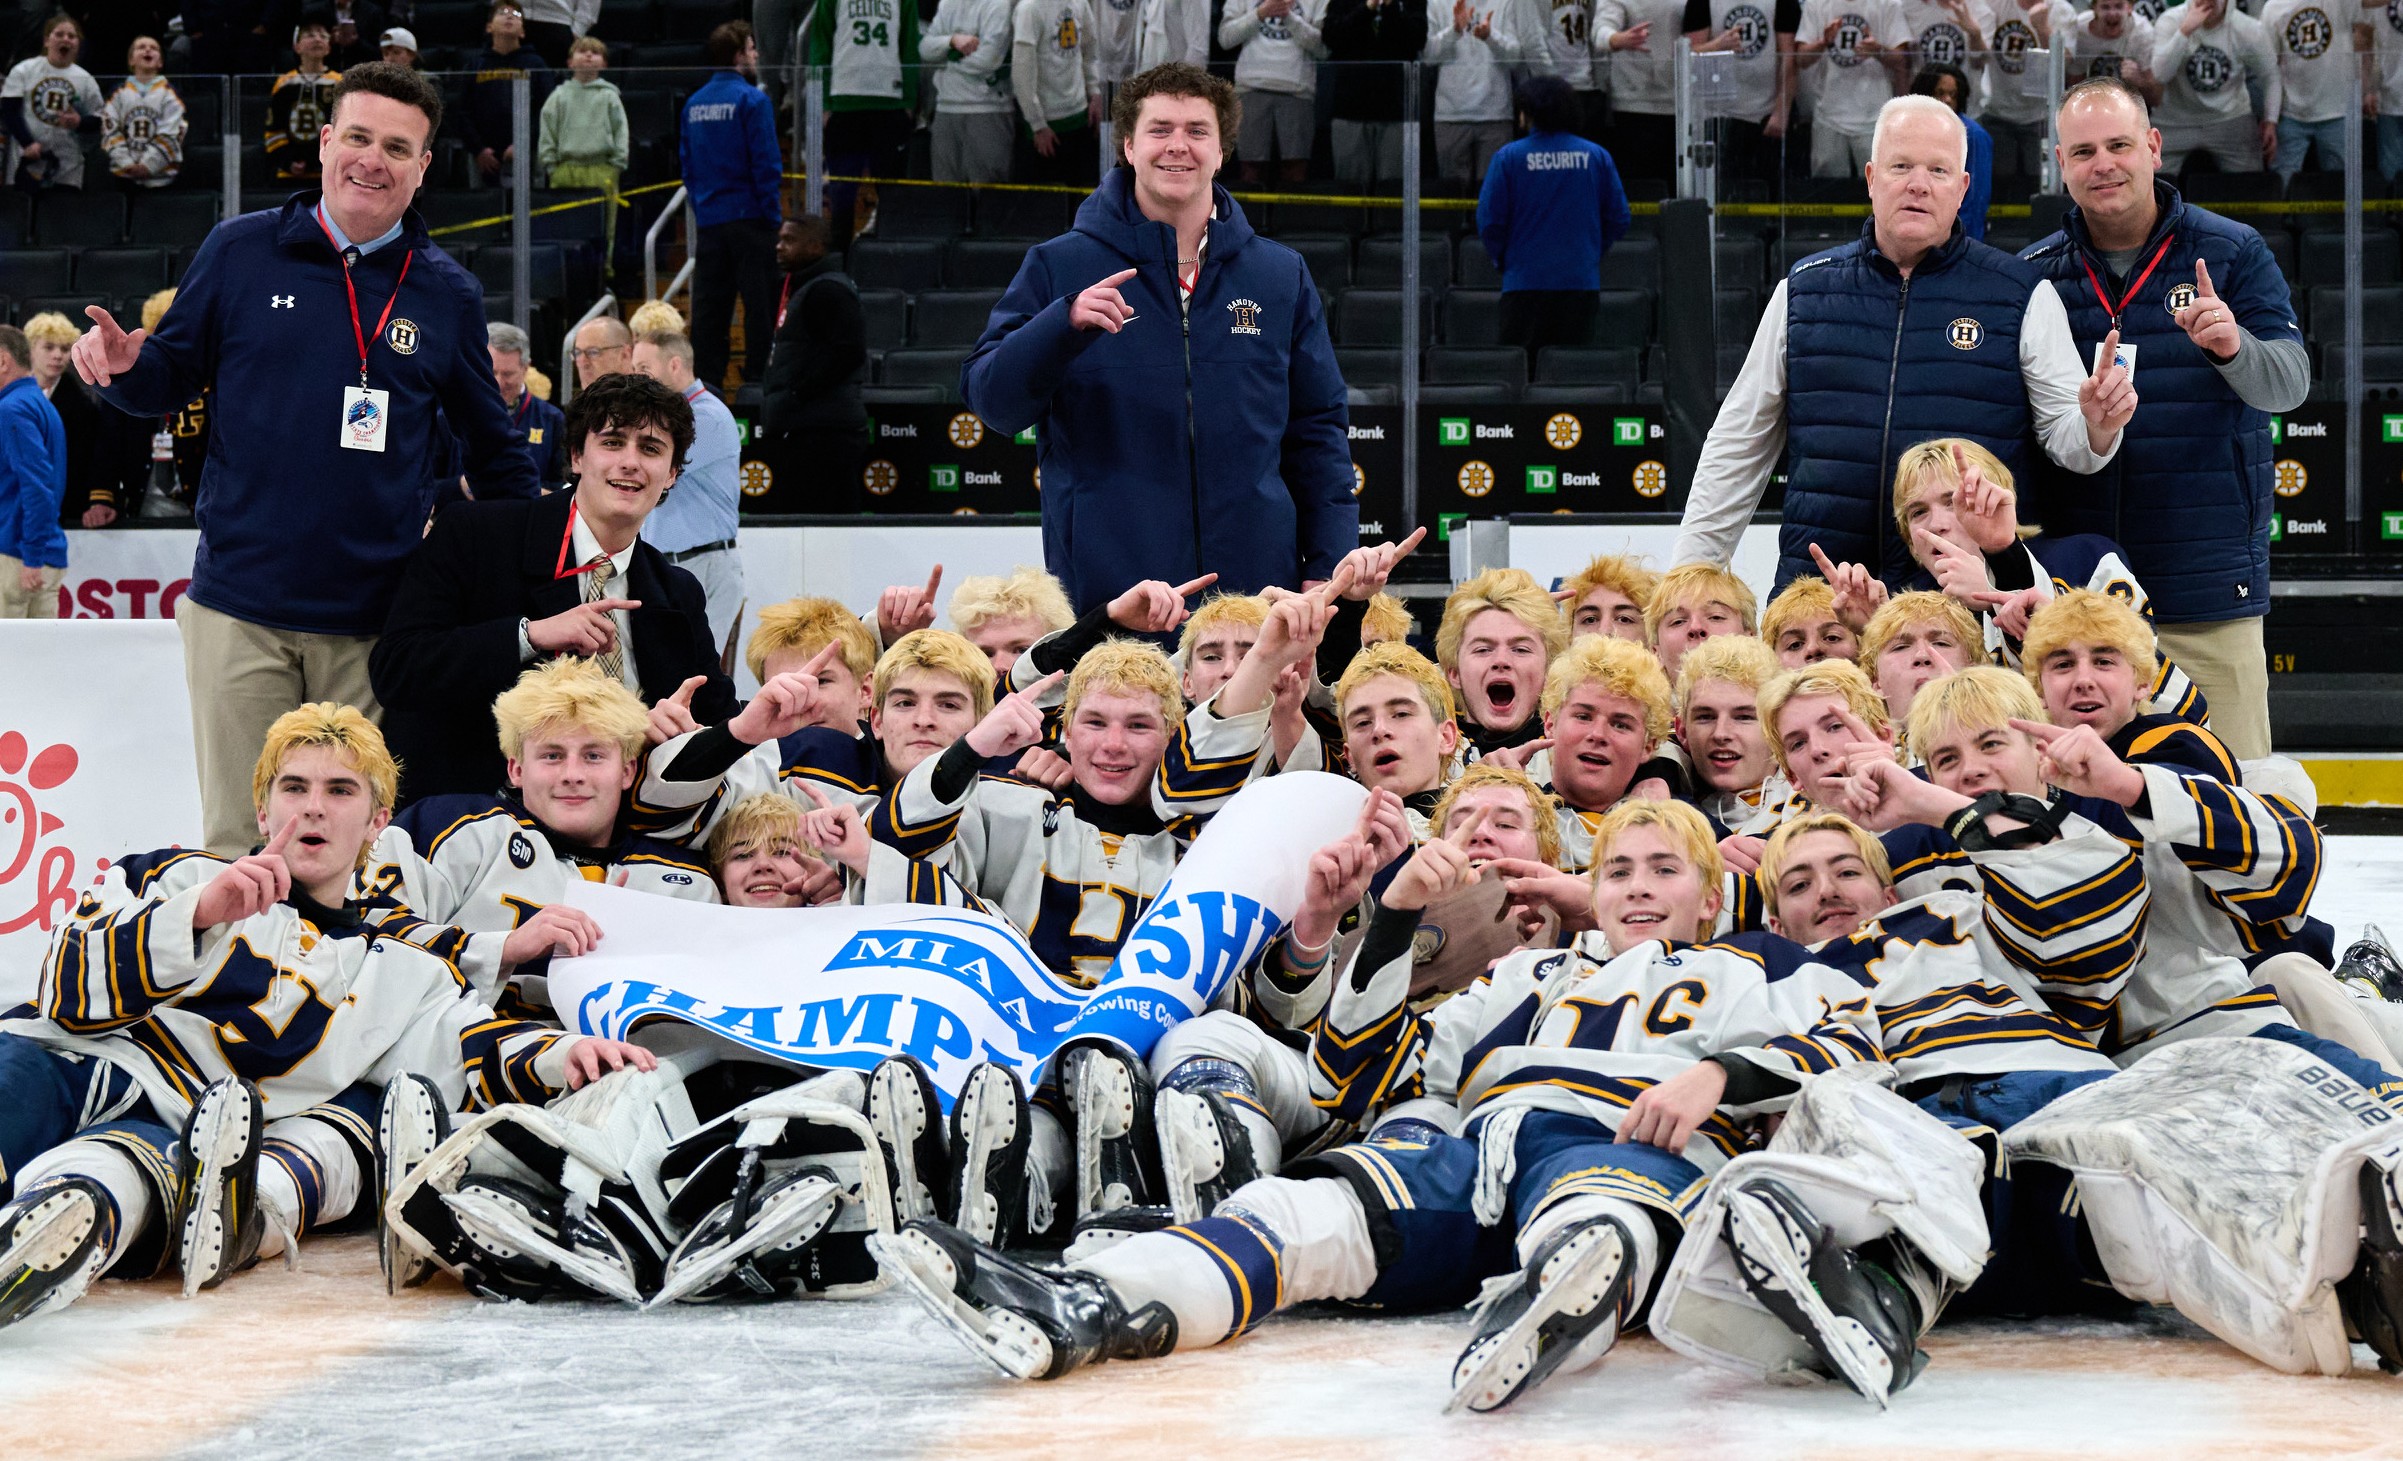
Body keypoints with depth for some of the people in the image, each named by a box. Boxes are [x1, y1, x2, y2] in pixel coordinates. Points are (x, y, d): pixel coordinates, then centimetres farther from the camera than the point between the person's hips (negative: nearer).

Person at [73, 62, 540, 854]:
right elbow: (174, 376, 10)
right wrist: (126, 366, -12)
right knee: (240, 841, 1)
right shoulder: (242, 251, 4)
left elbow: (493, 447, 17)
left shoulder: (447, 293, 7)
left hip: (377, 622, 1)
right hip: (242, 609, -1)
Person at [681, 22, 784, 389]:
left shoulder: (694, 103, 9)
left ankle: (706, 378, 8)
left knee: (709, 303, 8)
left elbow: (686, 164, 13)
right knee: (759, 303, -1)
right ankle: (759, 378, -1)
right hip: (749, 218, -6)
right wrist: (774, 216, -9)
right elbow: (766, 164, -14)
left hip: (709, 219, 6)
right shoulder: (751, 100, -11)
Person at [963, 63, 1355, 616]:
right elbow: (991, 400, -1)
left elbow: (1317, 432, 14)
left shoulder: (1281, 275, 13)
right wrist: (1064, 323, -19)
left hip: (1256, 586, 2)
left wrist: (1328, 571, 4)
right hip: (1105, 588, -2)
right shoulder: (1056, 268, 6)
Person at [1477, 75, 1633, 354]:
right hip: (1582, 282, 2)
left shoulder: (1508, 157, -5)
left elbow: (1489, 220, -4)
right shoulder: (1596, 157, 3)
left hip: (1524, 281, -2)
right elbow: (1619, 219, 6)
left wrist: (1501, 259, 13)